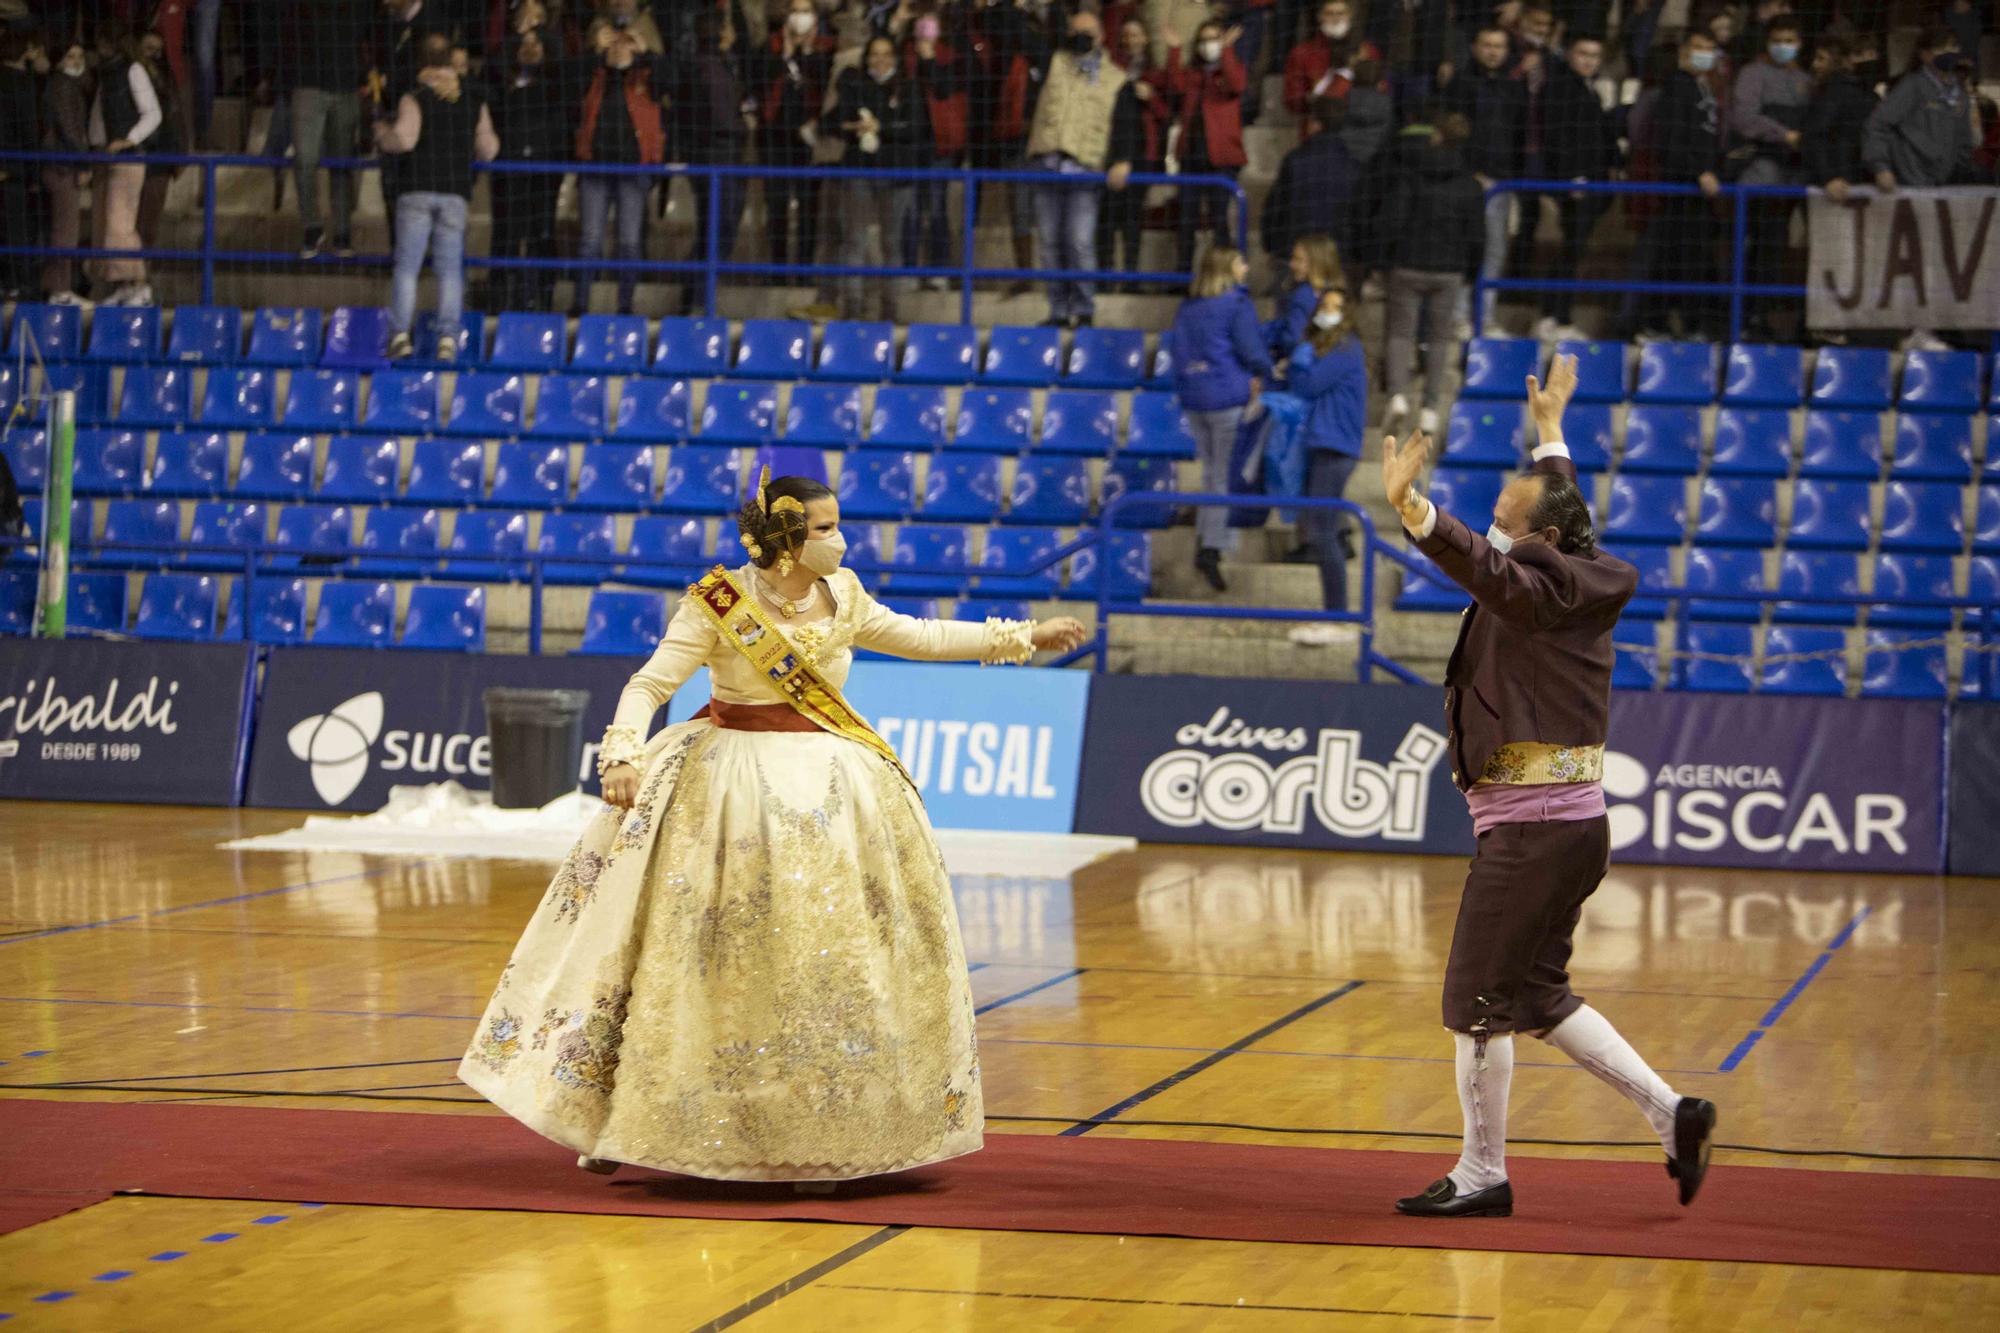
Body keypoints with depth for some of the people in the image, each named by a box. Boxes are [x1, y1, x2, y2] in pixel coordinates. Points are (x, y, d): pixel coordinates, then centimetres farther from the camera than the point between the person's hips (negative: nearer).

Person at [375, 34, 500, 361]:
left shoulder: (415, 98, -5)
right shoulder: (474, 100, 7)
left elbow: (404, 138, -18)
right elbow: (488, 150, 9)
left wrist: (382, 132, 2)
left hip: (417, 191, -2)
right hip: (456, 192, 2)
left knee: (407, 265, 2)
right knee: (450, 269, 4)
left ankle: (401, 333, -6)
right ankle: (448, 337, -6)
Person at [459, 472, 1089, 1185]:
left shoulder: (842, 598, 5)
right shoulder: (719, 603, -10)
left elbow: (917, 636, 20)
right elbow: (650, 684, -12)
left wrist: (1023, 637, 22)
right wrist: (624, 756, -29)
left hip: (825, 791, 4)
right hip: (728, 786, -4)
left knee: (828, 957, 1)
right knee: (696, 954, -1)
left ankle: (816, 1136, 10)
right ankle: (624, 1124, 11)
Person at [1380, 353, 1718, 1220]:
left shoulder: (1541, 593, -14)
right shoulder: (1574, 577, 13)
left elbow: (1477, 563, -35)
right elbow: (1562, 504, 33)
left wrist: (1408, 507, -49)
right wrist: (1549, 429, 50)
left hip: (1536, 828, -10)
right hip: (1565, 822, 10)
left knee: (1480, 1000, -3)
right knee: (1536, 995, 16)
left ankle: (1481, 1175, 5)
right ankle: (1670, 1114, 14)